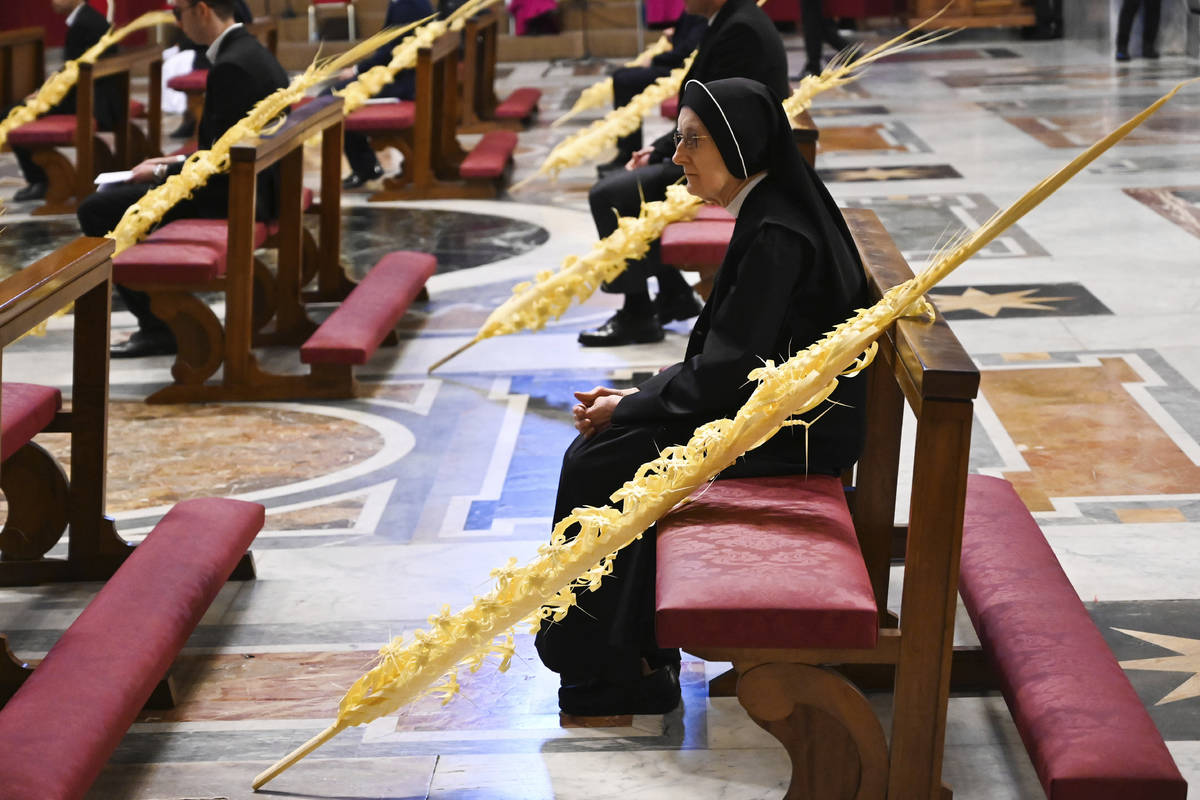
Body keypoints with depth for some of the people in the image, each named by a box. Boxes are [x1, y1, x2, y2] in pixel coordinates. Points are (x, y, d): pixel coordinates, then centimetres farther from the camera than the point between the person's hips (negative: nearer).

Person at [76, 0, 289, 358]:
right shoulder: (250, 51, 11)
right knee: (113, 193, 21)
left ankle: (158, 325, -2)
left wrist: (162, 171, -8)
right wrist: (176, 162, 12)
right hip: (249, 184, 11)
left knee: (97, 211, -8)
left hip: (234, 194, -11)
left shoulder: (231, 67, -21)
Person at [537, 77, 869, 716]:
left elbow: (726, 368, -22)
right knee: (598, 456, 4)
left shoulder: (776, 236, -22)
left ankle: (615, 669, 2)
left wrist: (628, 409, -10)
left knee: (598, 465, -10)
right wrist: (640, 396, 6)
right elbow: (723, 352, 14)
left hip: (795, 433, -10)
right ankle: (633, 656, 10)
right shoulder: (769, 212, 8)